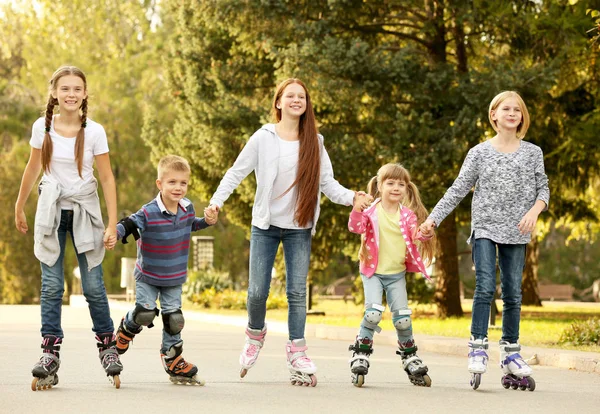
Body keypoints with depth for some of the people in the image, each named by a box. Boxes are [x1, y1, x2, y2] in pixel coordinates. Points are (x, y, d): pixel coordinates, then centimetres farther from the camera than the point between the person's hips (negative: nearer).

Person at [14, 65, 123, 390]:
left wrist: (113, 224, -7)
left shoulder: (94, 132, -8)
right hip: (51, 211, 1)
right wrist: (19, 208, 17)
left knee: (93, 286, -2)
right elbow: (33, 169, 10)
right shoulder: (42, 127, -3)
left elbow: (106, 178, -4)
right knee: (51, 285, -2)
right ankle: (50, 351, 0)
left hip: (84, 211, -1)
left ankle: (107, 344, 13)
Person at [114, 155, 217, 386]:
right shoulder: (148, 213, -22)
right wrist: (114, 233, -48)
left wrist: (208, 221, 3)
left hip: (174, 278, 4)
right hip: (148, 276, -4)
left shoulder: (187, 208, -2)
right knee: (145, 312, -13)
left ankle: (173, 360, 19)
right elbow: (128, 225, -28)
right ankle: (126, 329, 23)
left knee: (174, 318, 3)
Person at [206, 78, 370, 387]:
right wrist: (217, 200, -13)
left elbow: (327, 183, 2)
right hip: (265, 225, -1)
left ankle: (297, 351, 5)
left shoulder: (314, 142, 4)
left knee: (297, 291, -1)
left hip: (299, 228, 1)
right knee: (258, 291, -2)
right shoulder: (263, 138, -3)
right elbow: (237, 172, 0)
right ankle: (255, 334, 25)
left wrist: (351, 197, -16)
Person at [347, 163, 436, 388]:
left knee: (402, 317, 1)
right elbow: (356, 227, -20)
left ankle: (410, 358, 20)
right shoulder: (372, 211, -8)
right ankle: (360, 355, -3)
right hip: (373, 271, -3)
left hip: (397, 274, 3)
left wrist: (426, 233, -27)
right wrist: (356, 210, -38)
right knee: (373, 313, -19)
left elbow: (416, 234, -5)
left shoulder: (407, 215, 1)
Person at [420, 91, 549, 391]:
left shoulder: (532, 153, 8)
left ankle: (511, 355, 12)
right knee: (485, 287, -15)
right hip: (485, 228, -2)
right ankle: (478, 349, -12)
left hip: (516, 232, 2)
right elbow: (458, 190, 3)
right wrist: (433, 218, -5)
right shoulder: (479, 153, 4)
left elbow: (543, 188, 6)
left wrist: (534, 211, -14)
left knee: (513, 293, 4)